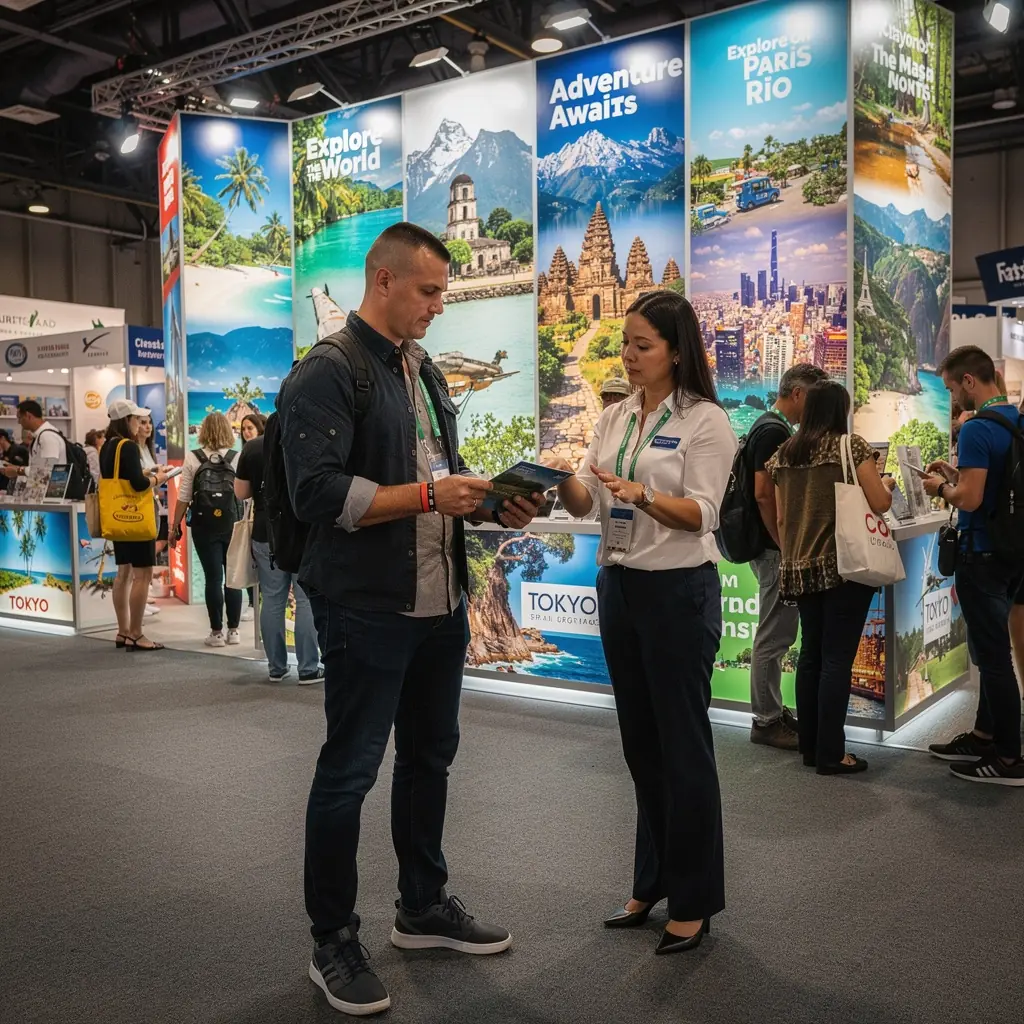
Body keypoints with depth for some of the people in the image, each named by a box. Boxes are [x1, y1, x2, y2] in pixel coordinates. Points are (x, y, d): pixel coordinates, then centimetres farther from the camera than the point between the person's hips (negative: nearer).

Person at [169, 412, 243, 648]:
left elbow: (183, 498, -4)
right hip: (232, 525, 1)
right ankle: (233, 631, 14)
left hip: (204, 526, -1)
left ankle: (216, 633, 6)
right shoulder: (237, 458, -2)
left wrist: (174, 526, 3)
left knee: (213, 578, 2)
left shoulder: (192, 459, -3)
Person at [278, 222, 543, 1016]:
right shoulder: (326, 373, -12)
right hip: (368, 609, -8)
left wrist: (492, 505, 2)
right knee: (349, 770, 3)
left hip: (441, 604, 9)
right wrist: (428, 495, -23)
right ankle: (333, 942, 20)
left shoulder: (427, 372, 14)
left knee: (430, 757, 19)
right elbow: (318, 493, -22)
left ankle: (425, 907, 37)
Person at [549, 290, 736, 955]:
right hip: (618, 584, 6)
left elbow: (701, 514, -14)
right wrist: (566, 482, -18)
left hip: (679, 590, -6)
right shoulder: (615, 418, 11)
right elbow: (585, 505, 3)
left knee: (683, 745, 2)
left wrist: (644, 496, -31)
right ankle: (652, 885, 28)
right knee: (641, 744, 14)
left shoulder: (706, 420, -7)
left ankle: (694, 901, 16)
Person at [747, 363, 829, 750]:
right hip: (775, 549, -11)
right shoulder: (774, 431, -17)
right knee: (773, 638, -2)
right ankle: (765, 721, 6)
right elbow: (764, 494, -23)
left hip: (775, 547, 11)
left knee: (776, 636, 16)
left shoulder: (774, 428, 15)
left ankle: (773, 712, 25)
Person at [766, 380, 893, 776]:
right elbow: (880, 504, -7)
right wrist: (886, 485, 13)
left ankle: (809, 746, 20)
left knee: (810, 654, 13)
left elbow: (781, 518, 11)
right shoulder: (851, 445, -6)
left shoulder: (783, 454, 9)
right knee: (837, 658, -2)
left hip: (801, 568, 6)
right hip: (844, 565, -5)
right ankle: (830, 753, 3)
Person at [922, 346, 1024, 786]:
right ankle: (984, 736, 30)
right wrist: (958, 473, 13)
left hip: (982, 555, -9)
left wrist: (942, 487, -5)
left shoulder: (978, 429, -20)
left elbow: (969, 498, -24)